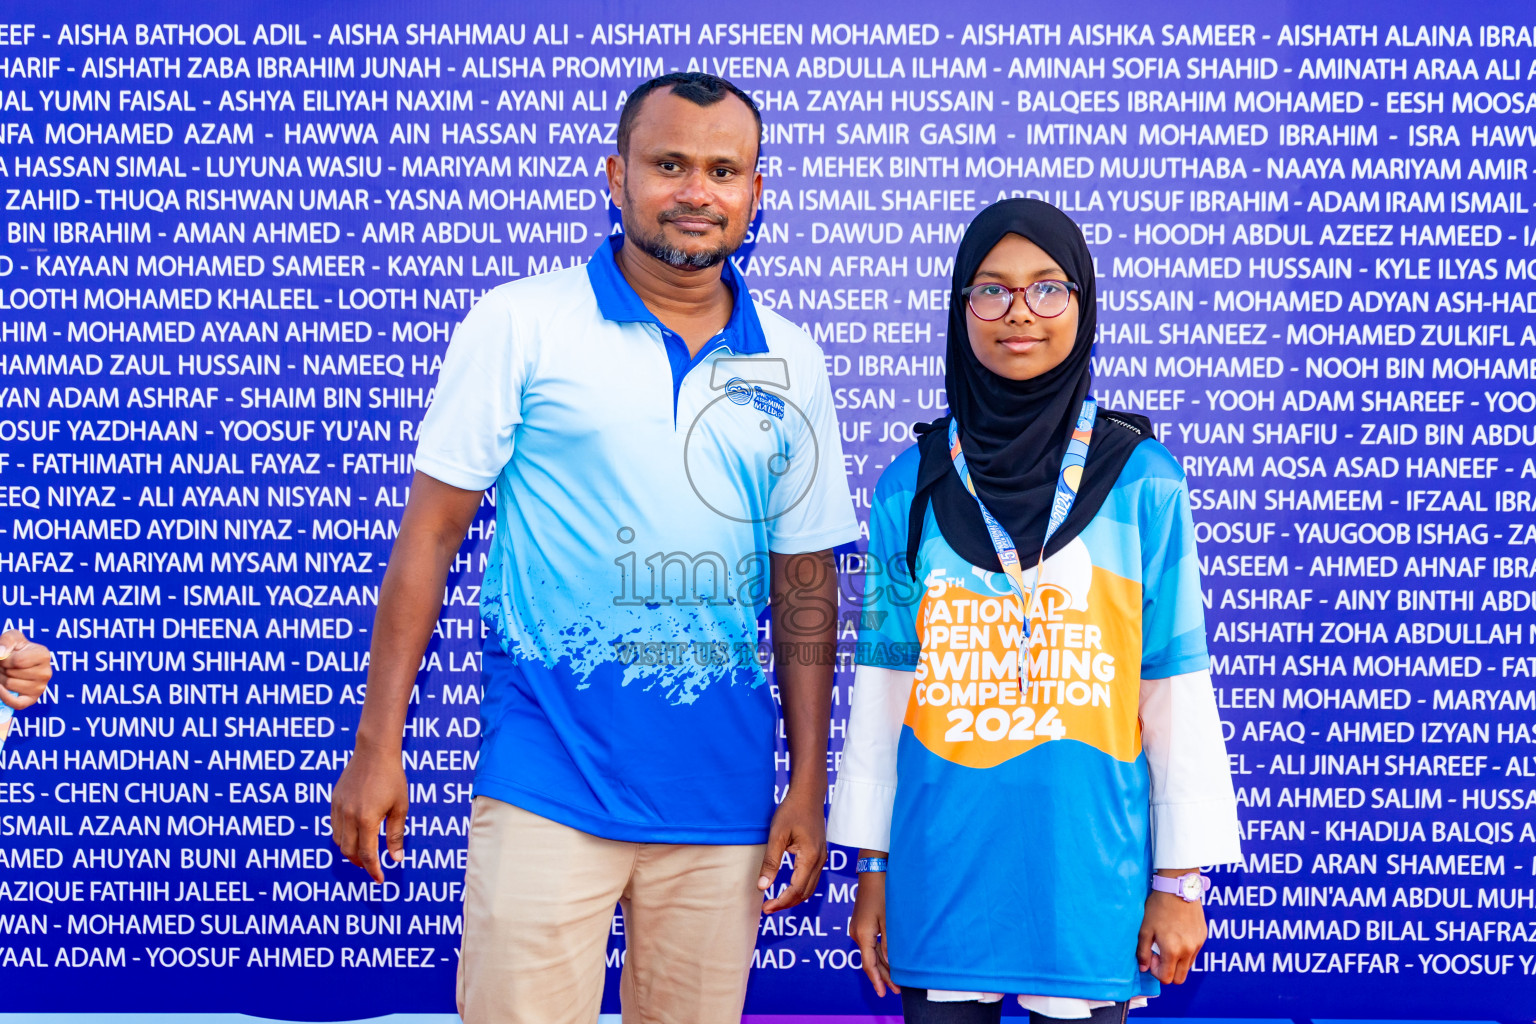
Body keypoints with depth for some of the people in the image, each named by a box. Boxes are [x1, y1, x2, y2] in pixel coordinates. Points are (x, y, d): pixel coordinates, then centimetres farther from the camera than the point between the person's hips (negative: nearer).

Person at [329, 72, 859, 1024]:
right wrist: (377, 748, -6)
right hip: (548, 791, -3)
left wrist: (810, 782, 8)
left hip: (723, 803, 4)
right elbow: (430, 533, -2)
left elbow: (805, 578, 11)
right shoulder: (520, 323, -2)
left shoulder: (791, 363, 8)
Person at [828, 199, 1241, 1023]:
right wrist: (871, 866, 8)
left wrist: (1181, 879, -1)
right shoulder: (912, 485, 2)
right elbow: (881, 683, 7)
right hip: (942, 872, 2)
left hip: (1087, 875, -1)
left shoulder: (1140, 482, -3)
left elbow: (1176, 687, -1)